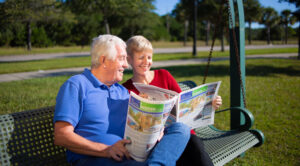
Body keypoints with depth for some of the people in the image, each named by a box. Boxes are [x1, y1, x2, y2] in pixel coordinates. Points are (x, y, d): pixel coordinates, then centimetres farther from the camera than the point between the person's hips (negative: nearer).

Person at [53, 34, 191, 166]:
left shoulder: (123, 91, 26)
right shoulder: (75, 85, 1)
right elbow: (61, 136, -10)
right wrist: (106, 150, -20)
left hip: (130, 155, 8)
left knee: (180, 128, -16)